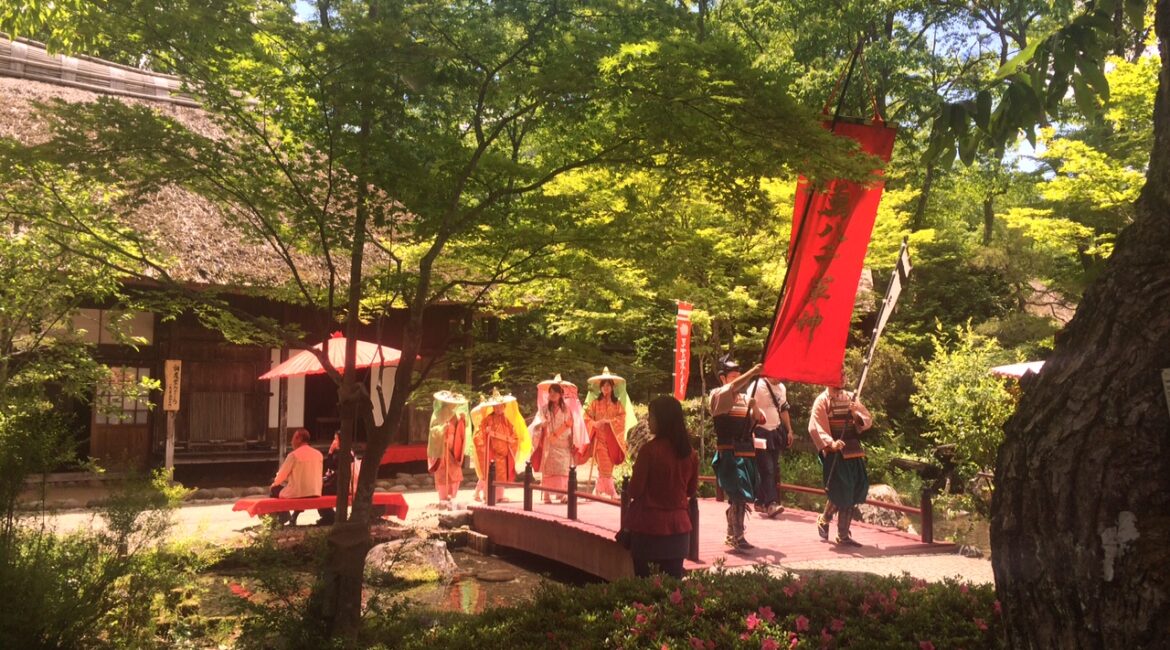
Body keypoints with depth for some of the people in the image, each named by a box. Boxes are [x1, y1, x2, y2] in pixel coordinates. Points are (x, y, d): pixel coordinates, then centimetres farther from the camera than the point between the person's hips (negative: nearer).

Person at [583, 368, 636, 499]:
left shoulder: (618, 403, 7)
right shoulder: (595, 402, 4)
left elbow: (622, 418, -1)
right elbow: (587, 417, 3)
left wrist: (608, 421, -13)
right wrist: (595, 423, -16)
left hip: (612, 438, 2)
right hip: (599, 437, -2)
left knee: (609, 466, 6)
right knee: (604, 466, -10)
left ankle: (598, 491, 21)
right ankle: (611, 493, -8)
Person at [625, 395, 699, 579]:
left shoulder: (649, 450, -16)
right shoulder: (690, 453, 1)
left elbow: (634, 490, -11)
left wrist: (627, 486, 8)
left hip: (648, 525, -5)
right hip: (678, 526, 5)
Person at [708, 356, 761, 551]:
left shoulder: (745, 398, 16)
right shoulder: (718, 396, -4)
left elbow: (752, 422, 13)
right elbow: (730, 389, -26)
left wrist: (755, 414, -9)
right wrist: (752, 373, -34)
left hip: (747, 454, 7)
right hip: (729, 454, -7)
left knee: (738, 497, 13)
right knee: (739, 496, -14)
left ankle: (731, 535, 26)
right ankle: (738, 538, -10)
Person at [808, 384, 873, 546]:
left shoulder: (850, 398, 10)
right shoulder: (822, 400, -6)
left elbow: (868, 421, 10)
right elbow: (814, 428, -15)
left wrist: (856, 414, -11)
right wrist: (830, 442, -29)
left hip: (852, 451, 6)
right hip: (834, 453, -6)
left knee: (857, 490, 7)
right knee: (840, 492, -6)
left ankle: (843, 535, 19)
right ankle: (824, 520, 24)